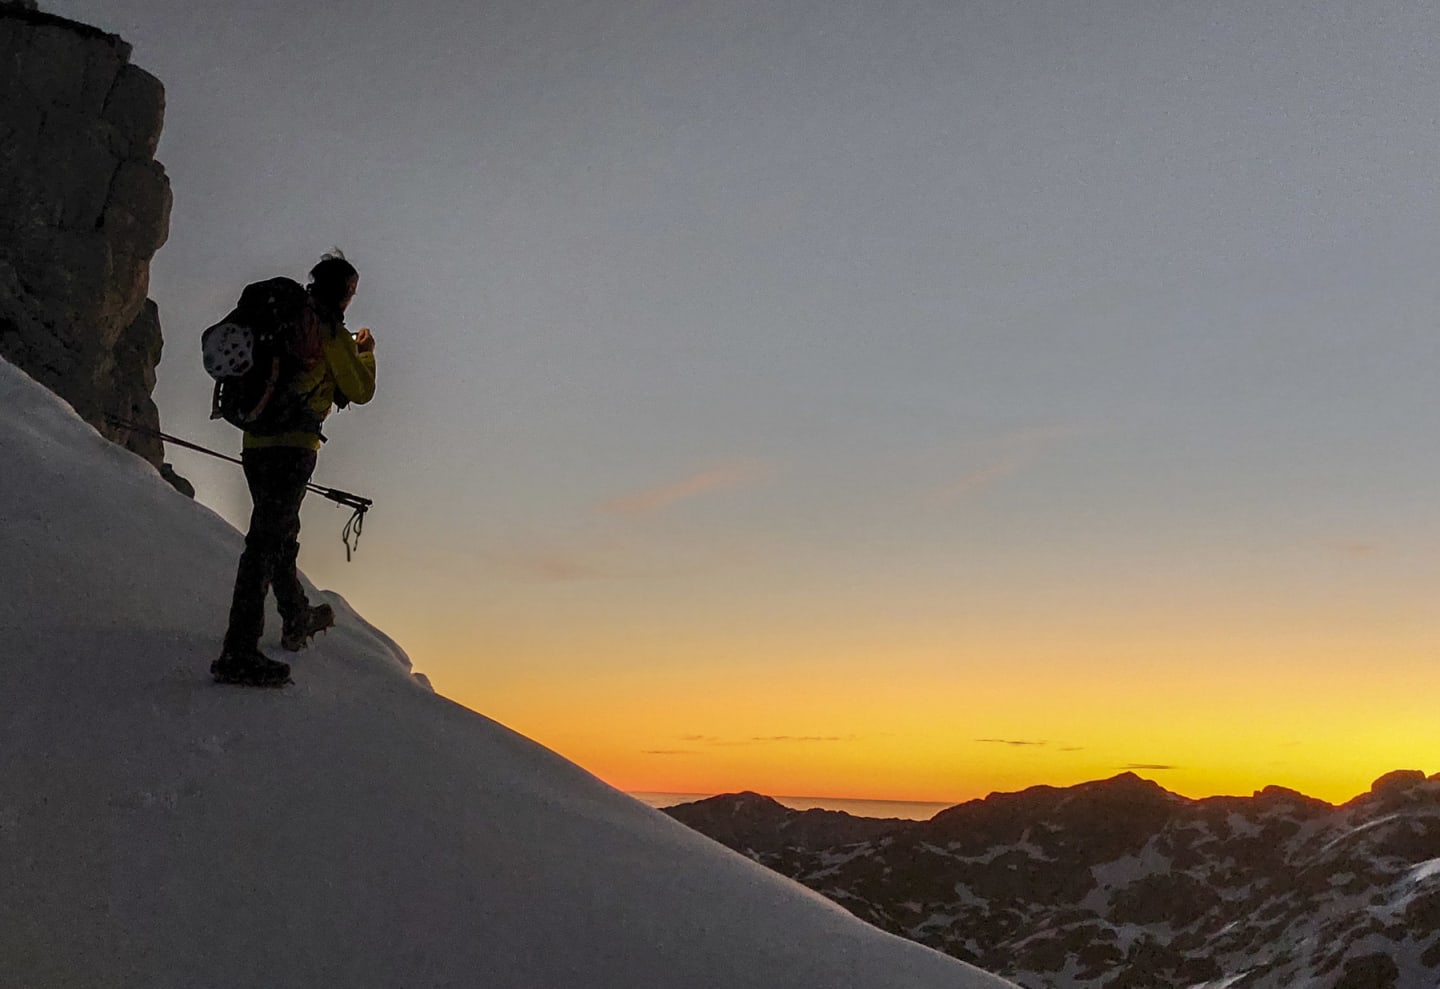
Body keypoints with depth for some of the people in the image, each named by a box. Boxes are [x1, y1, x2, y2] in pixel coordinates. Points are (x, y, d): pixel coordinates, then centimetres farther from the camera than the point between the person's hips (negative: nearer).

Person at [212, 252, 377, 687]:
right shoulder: (332, 333, -7)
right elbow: (360, 391, 0)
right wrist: (366, 353, 20)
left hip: (255, 443, 9)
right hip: (293, 445, -9)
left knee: (281, 534, 23)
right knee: (268, 541, -12)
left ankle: (297, 620, 43)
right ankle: (238, 653, -17)